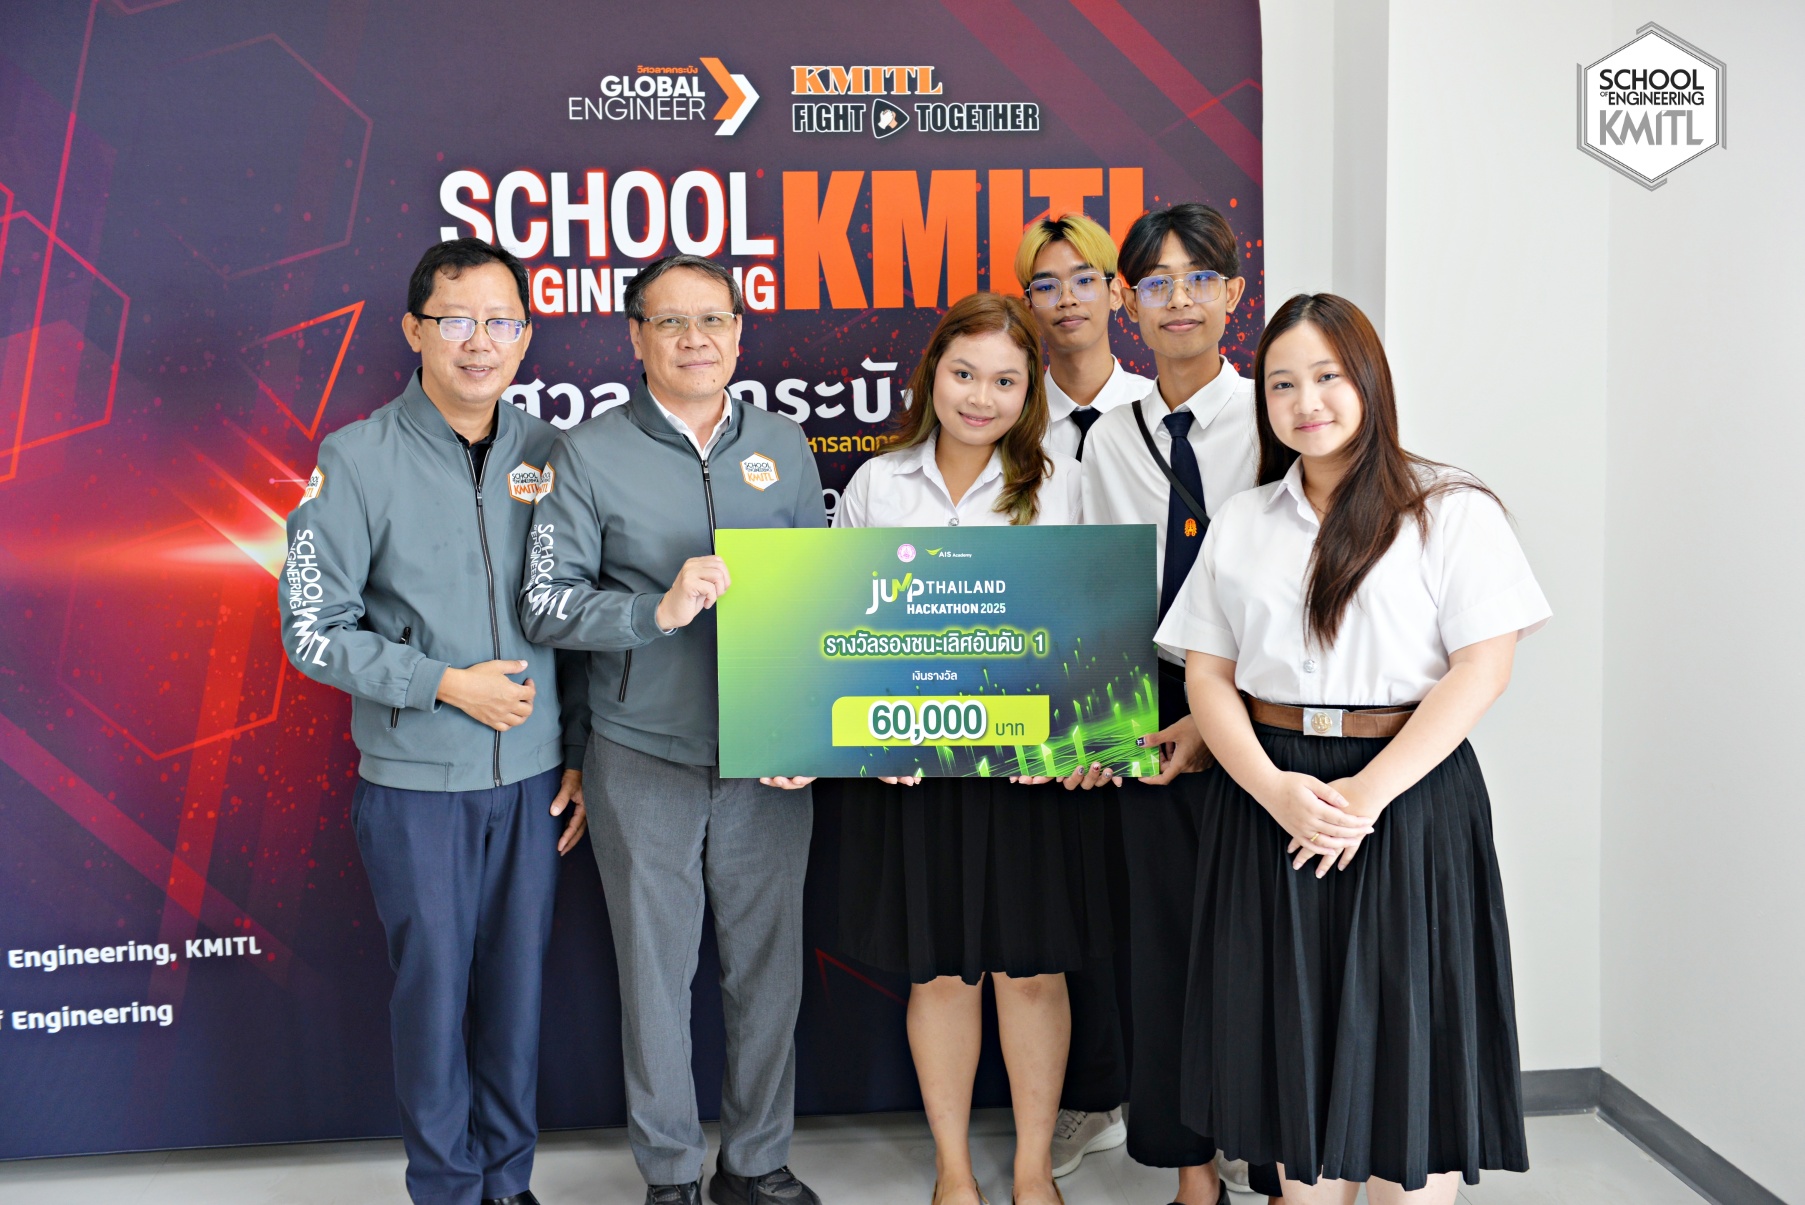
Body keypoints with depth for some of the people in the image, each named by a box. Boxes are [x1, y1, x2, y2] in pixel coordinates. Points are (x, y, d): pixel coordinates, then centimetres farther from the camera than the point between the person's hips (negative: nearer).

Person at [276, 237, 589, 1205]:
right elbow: (312, 628, -7)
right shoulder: (357, 460, -7)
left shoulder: (546, 455, 4)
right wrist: (445, 683, -14)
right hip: (416, 781, -3)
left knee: (517, 981, 12)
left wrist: (581, 753, 7)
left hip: (533, 777, 3)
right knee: (434, 986, 6)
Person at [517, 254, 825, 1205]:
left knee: (769, 964, 11)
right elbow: (544, 604, -6)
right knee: (656, 971, 8)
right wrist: (660, 610, -21)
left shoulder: (783, 447, 7)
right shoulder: (588, 454, -2)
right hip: (645, 759, -2)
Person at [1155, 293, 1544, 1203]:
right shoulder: (1242, 523, 12)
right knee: (1293, 1036, 8)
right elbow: (1207, 676, 6)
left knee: (1406, 1037, 2)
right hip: (1268, 800, 3)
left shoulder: (1452, 511, -1)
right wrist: (1275, 789, -12)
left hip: (1408, 796, -3)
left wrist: (1365, 795, -17)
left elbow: (1482, 669, -9)